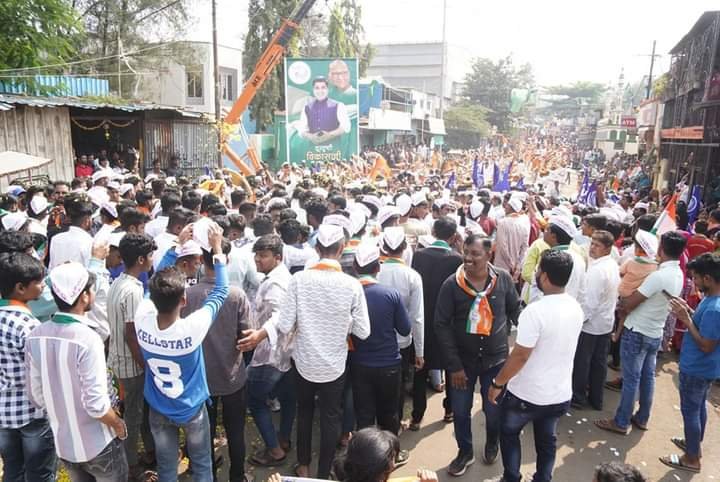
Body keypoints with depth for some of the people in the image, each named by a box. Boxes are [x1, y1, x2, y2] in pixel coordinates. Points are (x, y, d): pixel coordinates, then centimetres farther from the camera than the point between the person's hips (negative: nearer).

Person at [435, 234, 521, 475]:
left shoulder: (503, 279, -10)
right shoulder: (452, 284, -15)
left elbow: (516, 311, 5)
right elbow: (442, 325, -12)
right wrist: (454, 364, -12)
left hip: (496, 358, 1)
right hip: (463, 359, 0)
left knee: (494, 410, 14)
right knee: (460, 410, 11)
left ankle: (492, 444, 47)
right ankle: (465, 451, 39)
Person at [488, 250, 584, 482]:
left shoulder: (535, 311, -28)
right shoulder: (576, 308, -4)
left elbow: (520, 356, -25)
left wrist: (497, 383, -12)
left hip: (527, 394, -5)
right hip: (561, 394, 6)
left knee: (509, 433, 21)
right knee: (547, 442, 24)